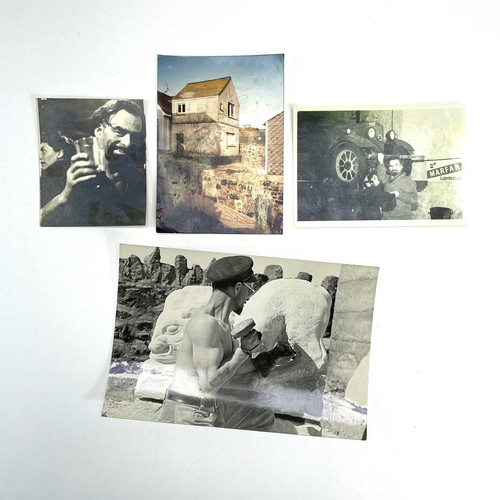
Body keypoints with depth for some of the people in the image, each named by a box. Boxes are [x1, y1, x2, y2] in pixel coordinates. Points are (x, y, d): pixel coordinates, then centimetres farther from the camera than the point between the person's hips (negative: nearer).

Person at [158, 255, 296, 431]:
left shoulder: (222, 323, 8)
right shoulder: (206, 323, -23)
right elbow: (210, 383, -26)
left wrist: (270, 359, 14)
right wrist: (243, 351, -17)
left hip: (211, 407, 10)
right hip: (188, 415, -10)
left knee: (264, 419, 21)